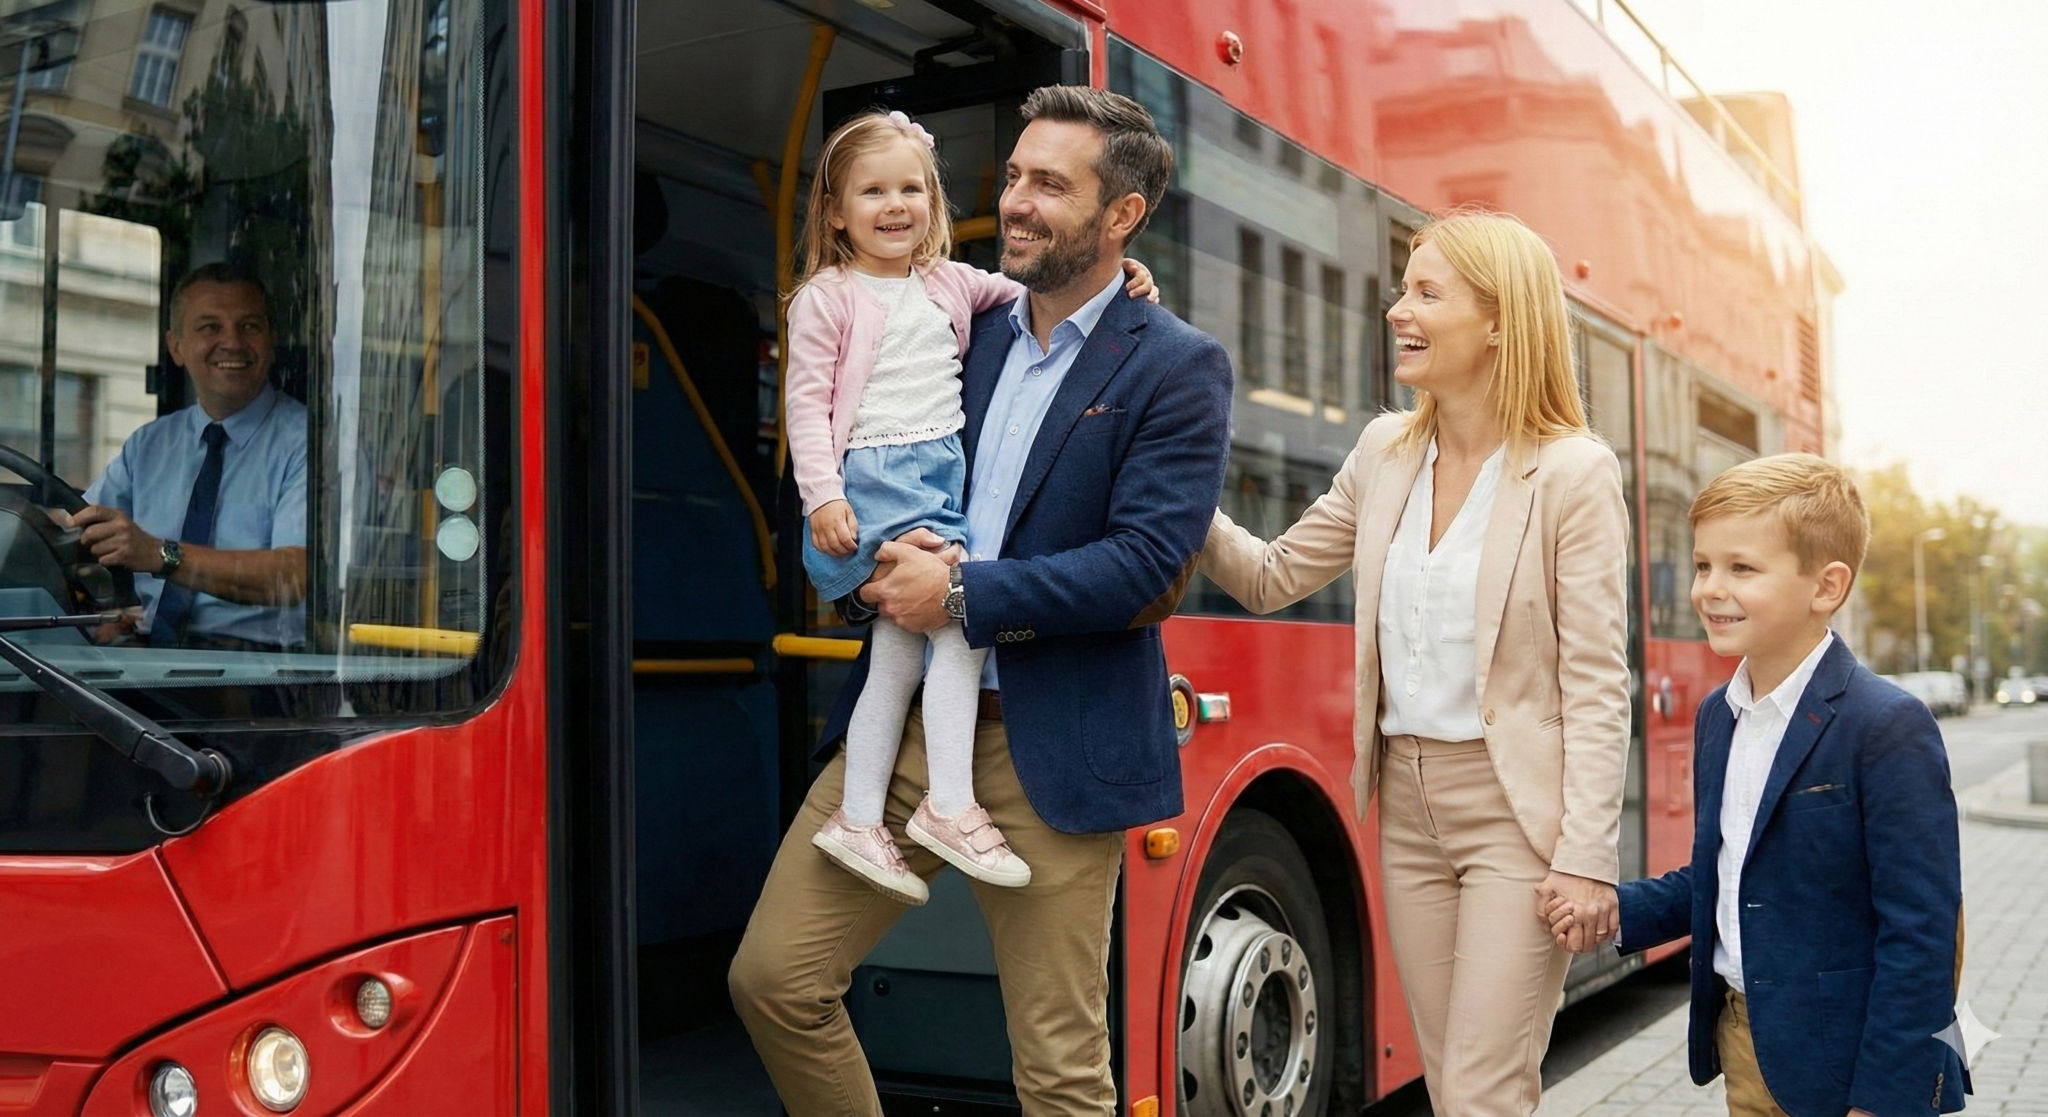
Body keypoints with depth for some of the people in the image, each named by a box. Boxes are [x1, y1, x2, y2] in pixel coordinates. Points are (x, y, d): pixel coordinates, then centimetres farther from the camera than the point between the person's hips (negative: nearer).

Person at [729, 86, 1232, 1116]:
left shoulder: (1177, 368, -5)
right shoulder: (968, 335, 12)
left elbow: (1148, 568, -15)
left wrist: (964, 594, -16)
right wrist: (890, 557, -5)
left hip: (1051, 750, -5)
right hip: (906, 714, 6)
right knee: (772, 976, 4)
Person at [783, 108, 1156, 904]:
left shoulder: (953, 285, 16)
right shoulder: (826, 299, 1)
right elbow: (808, 404, -3)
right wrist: (823, 497, -14)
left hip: (943, 475, 6)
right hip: (870, 480, -6)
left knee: (902, 644, 4)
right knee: (961, 611, -21)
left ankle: (860, 818, 10)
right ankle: (950, 805, -18)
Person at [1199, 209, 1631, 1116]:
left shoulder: (1574, 472, -12)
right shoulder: (1384, 452, 5)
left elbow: (1596, 684, -13)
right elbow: (1272, 578, 11)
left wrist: (1587, 856, -16)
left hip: (1515, 809, -6)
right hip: (1408, 803, 6)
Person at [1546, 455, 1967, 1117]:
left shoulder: (1888, 728, -17)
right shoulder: (1716, 718, 7)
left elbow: (1919, 934, -18)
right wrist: (1619, 911, -1)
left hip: (1842, 1063, -7)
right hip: (1741, 1046, 7)